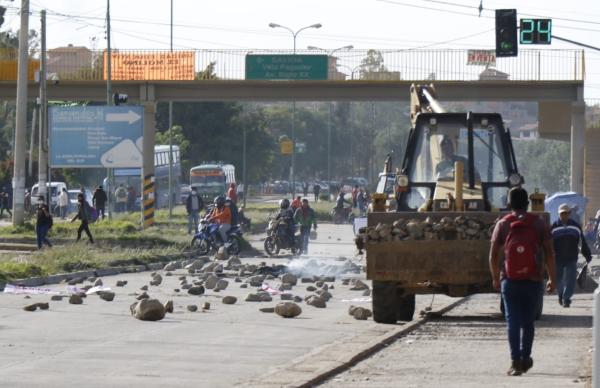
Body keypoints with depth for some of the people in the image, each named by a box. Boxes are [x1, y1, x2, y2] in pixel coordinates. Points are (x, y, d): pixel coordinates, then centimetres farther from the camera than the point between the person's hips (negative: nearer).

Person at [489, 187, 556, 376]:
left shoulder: (502, 225, 1)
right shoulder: (538, 224, 1)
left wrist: (495, 278, 15)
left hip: (510, 281, -1)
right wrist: (552, 278, 4)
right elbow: (549, 253, -3)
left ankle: (516, 361, -9)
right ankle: (525, 359, 20)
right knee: (528, 322, 15)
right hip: (533, 281, 1)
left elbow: (493, 255, 2)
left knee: (513, 322, 0)